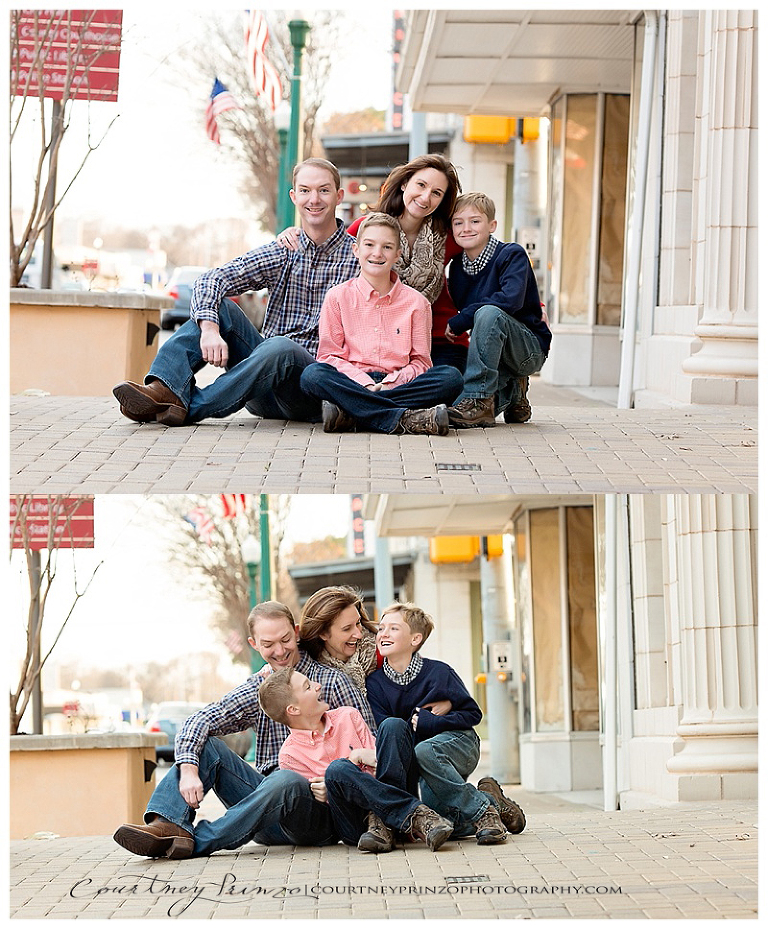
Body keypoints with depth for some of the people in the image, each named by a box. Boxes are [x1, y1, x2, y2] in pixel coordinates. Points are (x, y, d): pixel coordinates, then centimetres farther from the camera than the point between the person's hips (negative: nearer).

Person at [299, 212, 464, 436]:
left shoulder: (415, 302, 11)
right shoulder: (337, 297, 9)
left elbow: (420, 361, 8)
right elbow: (330, 355, 3)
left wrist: (391, 383, -13)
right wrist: (365, 383, -15)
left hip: (397, 383, 1)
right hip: (352, 382, -1)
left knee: (451, 377, -26)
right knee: (312, 375, -31)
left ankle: (349, 414, -33)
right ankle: (405, 420, -38)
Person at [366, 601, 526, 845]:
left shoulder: (438, 672, -10)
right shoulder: (374, 684, -3)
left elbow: (473, 714, -5)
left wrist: (432, 722, -18)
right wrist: (412, 725, -24)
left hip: (459, 744, -3)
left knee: (423, 751, -38)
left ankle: (481, 809, -24)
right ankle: (489, 799, 8)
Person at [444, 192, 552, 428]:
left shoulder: (512, 255, -11)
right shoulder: (457, 266, 8)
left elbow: (512, 299, -27)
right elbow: (459, 307, 15)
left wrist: (457, 322, -23)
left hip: (530, 349, -6)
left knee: (489, 313, -36)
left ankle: (478, 401, -32)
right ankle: (512, 392, 12)